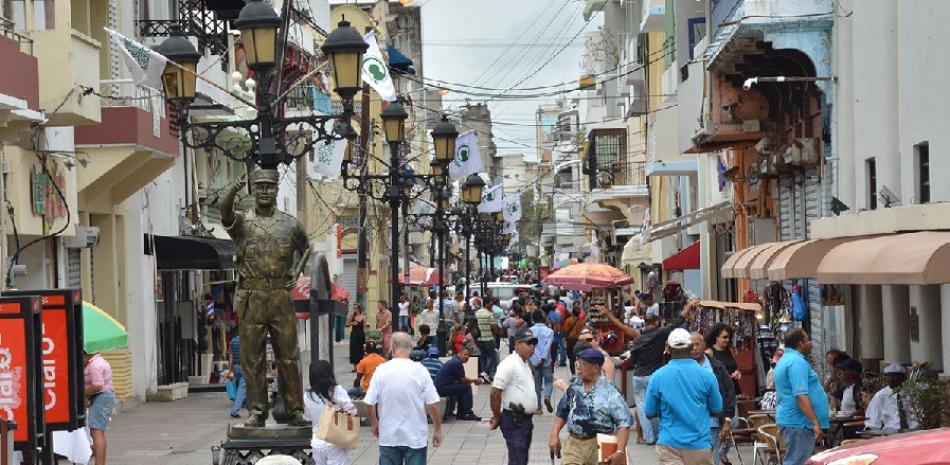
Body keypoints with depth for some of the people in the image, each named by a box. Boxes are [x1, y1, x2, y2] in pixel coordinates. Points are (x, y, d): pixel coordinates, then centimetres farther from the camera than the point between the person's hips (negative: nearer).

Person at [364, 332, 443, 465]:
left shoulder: (381, 370, -7)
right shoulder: (420, 371, -10)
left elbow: (369, 404, -5)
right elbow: (433, 405, -11)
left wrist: (374, 424, 13)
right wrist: (437, 429, 3)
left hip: (388, 437, 1)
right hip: (416, 438, -1)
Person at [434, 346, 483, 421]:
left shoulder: (454, 361, 17)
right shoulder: (457, 363, -15)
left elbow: (460, 379, 21)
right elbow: (463, 380, -12)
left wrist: (473, 381, 11)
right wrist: (474, 380, 4)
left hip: (439, 386, 11)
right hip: (442, 388, -11)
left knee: (461, 388, 24)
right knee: (467, 387, -10)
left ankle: (460, 413, 25)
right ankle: (467, 414, -6)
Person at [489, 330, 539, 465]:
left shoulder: (525, 364, 15)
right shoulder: (509, 364, -16)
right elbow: (495, 393, -19)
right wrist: (497, 417, -9)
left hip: (526, 419, 10)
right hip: (514, 422, -10)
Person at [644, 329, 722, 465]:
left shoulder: (657, 377, -5)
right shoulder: (707, 375, -5)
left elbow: (649, 413, 3)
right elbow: (716, 411, 5)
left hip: (669, 443, 0)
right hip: (699, 443, 0)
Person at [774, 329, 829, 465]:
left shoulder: (785, 360, 19)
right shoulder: (797, 362, -15)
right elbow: (801, 395, -24)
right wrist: (815, 423, -24)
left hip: (790, 419, 11)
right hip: (799, 422, -11)